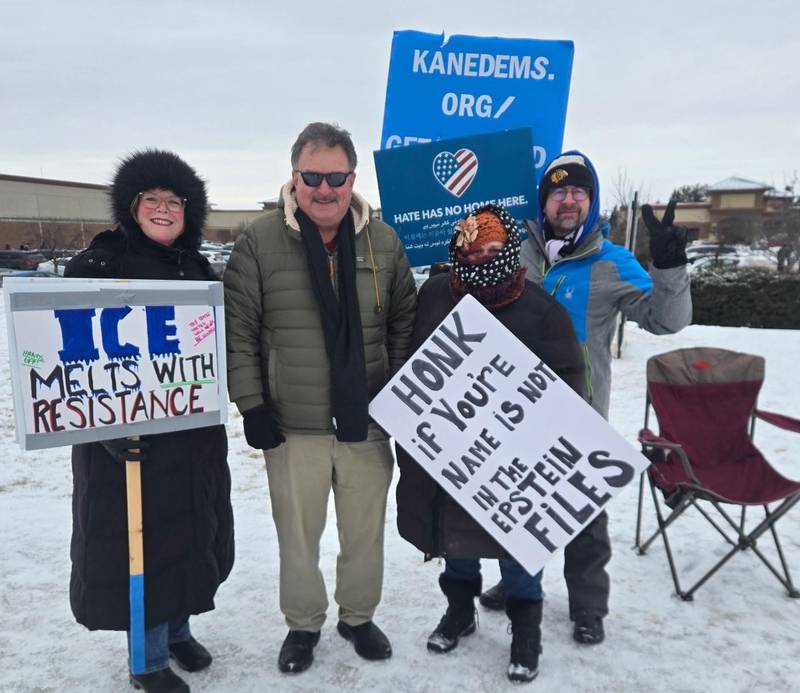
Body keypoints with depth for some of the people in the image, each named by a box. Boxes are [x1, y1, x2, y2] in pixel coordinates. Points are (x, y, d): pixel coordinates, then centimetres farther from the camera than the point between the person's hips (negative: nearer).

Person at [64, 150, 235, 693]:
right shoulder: (97, 266, -8)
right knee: (138, 536, 2)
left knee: (191, 530, 16)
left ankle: (179, 629, 37)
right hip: (127, 433, -6)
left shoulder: (197, 269, 10)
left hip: (195, 432, 6)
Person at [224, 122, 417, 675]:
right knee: (298, 535, 14)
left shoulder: (383, 242, 1)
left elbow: (405, 325, 9)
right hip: (292, 427, -1)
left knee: (365, 532, 16)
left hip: (368, 423, 2)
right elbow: (238, 333, -4)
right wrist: (252, 406, -7)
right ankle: (303, 624, 38)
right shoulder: (260, 241, -6)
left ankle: (359, 616, 40)